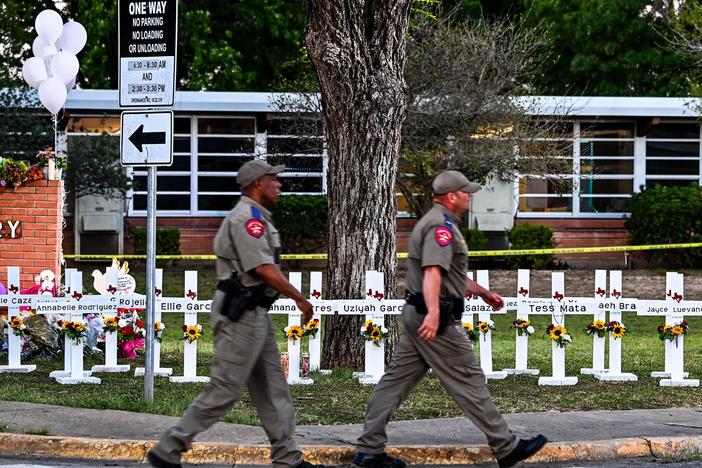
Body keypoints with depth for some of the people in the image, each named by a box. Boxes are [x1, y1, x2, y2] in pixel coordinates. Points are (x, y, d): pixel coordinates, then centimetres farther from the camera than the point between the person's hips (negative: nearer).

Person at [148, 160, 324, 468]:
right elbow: (264, 270, -22)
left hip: (254, 314, 11)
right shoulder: (248, 217, -16)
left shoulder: (255, 217, 17)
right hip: (241, 315, -11)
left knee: (272, 389, 10)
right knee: (224, 390, -7)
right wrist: (300, 299, -14)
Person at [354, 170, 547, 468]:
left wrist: (484, 293, 42)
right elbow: (433, 271, -31)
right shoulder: (442, 226, -15)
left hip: (416, 316, 11)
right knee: (468, 381, -4)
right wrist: (433, 312, -44)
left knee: (396, 380, 8)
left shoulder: (435, 221, 20)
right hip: (436, 320, -11)